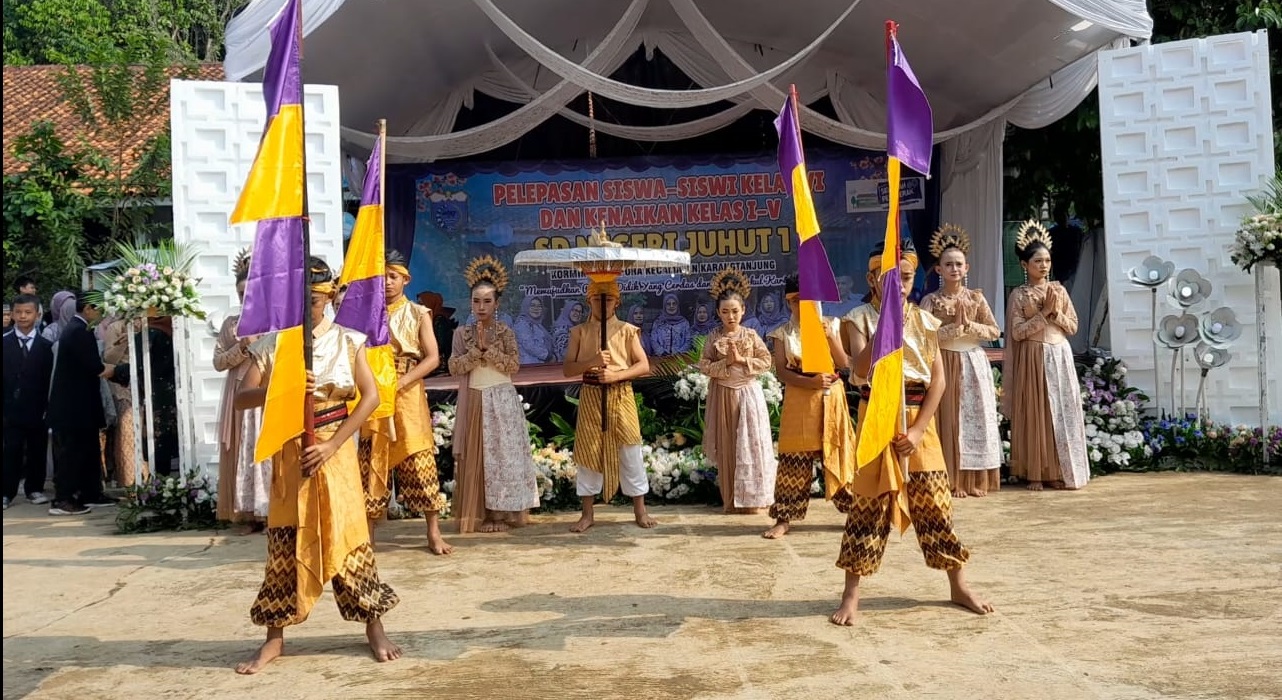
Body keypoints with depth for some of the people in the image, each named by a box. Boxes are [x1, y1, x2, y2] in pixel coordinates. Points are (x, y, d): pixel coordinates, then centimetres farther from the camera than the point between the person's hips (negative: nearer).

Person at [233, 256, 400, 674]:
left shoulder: (347, 341, -1)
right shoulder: (271, 345, 1)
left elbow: (370, 396, -7)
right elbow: (241, 400, -5)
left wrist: (332, 445, -14)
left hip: (335, 450, -1)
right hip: (288, 454, 1)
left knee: (348, 535, 2)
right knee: (284, 541, 5)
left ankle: (374, 628, 14)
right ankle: (275, 639, 16)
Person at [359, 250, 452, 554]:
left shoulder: (418, 314, 4)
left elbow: (432, 358, -5)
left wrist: (400, 382, -16)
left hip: (409, 396, -2)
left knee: (420, 462, -3)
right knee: (372, 463, 4)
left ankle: (434, 533, 1)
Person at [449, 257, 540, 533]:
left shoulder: (506, 333, 3)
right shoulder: (462, 333, 5)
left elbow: (513, 365, -8)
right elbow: (454, 367, -5)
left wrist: (488, 348, -15)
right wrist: (477, 348, -15)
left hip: (502, 402, 0)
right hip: (474, 402, 1)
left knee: (502, 455, -1)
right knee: (475, 457, 0)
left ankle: (501, 513, 4)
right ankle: (477, 514, 4)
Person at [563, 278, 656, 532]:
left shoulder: (627, 330, 1)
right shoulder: (579, 332, 3)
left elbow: (644, 366, -3)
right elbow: (567, 369, -1)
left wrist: (616, 374, -17)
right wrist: (591, 362, -19)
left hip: (621, 396, -1)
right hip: (591, 397, 1)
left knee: (630, 452, 2)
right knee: (588, 452, 4)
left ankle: (640, 510, 14)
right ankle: (587, 514, 14)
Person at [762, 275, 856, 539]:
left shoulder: (830, 324, 6)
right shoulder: (783, 333, 3)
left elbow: (844, 363, 1)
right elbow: (781, 371, -5)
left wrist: (830, 337, -13)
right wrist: (810, 382, -19)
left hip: (830, 397, 1)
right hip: (798, 399, -1)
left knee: (838, 454, 3)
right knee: (794, 459, -1)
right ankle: (784, 519, 5)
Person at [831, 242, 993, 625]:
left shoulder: (924, 320, 5)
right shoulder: (861, 318, -3)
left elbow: (938, 379, 1)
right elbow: (859, 371, -17)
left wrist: (918, 429, -8)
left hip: (919, 418, 3)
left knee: (935, 500, 7)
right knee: (868, 502, -2)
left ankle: (958, 585, 22)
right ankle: (852, 593, 7)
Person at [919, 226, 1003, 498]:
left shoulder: (976, 297, 8)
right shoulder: (931, 301, -1)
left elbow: (995, 331, 4)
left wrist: (971, 325, -10)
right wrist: (954, 327, -16)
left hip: (975, 364, 3)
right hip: (945, 364, -3)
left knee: (976, 420, 4)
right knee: (950, 421, -3)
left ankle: (977, 481, 12)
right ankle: (952, 482, 2)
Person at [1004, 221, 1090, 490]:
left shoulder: (1059, 290, 9)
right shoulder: (1019, 295, -1)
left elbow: (1073, 326, 8)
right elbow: (1017, 332, -10)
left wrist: (1055, 312, -8)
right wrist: (1044, 312, -12)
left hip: (1060, 358, 3)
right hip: (1033, 359, -3)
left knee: (1062, 413, 3)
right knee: (1034, 414, -1)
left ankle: (1061, 472, 9)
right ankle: (1035, 474, 4)